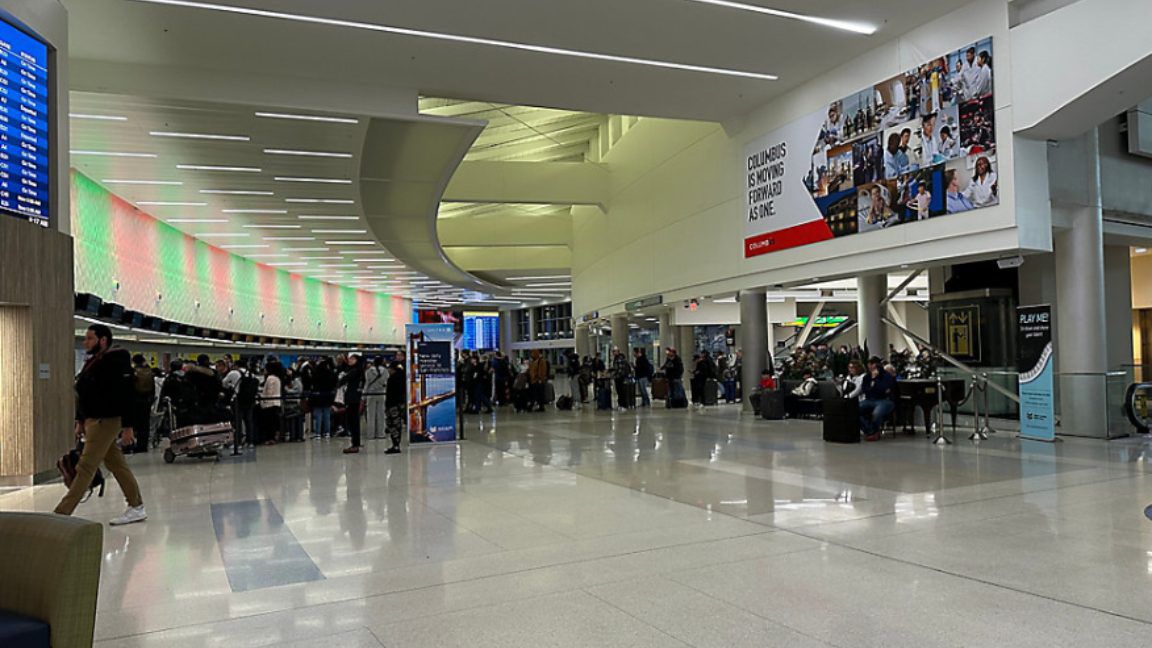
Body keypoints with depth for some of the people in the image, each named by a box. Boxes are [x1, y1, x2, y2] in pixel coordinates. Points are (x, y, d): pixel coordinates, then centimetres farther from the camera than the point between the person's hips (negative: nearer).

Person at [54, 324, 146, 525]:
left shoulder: (115, 362, -15)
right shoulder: (93, 362, 15)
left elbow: (126, 395, -20)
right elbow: (84, 395, 22)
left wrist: (127, 427, -22)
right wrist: (80, 421, 19)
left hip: (105, 422, -10)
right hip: (92, 421, 10)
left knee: (85, 468, -7)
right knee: (117, 465, 12)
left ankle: (61, 514, -5)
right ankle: (137, 508, 19)